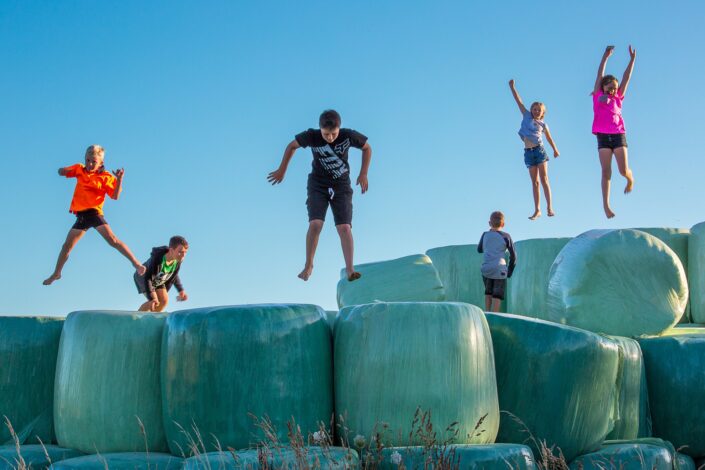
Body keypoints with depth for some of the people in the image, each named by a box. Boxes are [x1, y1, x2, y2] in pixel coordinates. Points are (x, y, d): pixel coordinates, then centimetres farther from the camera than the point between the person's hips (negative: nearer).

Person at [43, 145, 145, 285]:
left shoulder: (105, 177, -3)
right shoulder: (80, 170, 10)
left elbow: (115, 196, -10)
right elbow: (61, 172, 11)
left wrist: (119, 179, -25)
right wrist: (64, 170, -13)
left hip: (94, 212, -5)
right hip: (81, 215, 5)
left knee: (112, 239, -20)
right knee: (67, 246, 12)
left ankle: (136, 263, -21)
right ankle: (56, 273, 29)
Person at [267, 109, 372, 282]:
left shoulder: (348, 136, -17)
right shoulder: (311, 136, -17)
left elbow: (367, 148, 2)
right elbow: (292, 146, 2)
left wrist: (363, 174, -2)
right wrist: (281, 170, 8)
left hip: (341, 186, 1)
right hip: (318, 185, 0)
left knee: (345, 228, -13)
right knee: (315, 224, -19)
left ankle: (350, 269, -12)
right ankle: (308, 266, -5)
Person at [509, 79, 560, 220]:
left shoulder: (542, 124, 7)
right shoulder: (526, 116, 9)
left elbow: (549, 137, 21)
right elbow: (519, 101, 8)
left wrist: (555, 150, 29)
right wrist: (512, 87, 7)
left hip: (539, 150, -2)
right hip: (528, 152, 2)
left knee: (544, 179, -5)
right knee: (535, 182, 4)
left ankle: (549, 207, -8)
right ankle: (537, 210, 4)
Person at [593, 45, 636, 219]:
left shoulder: (618, 98, 13)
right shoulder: (598, 96, 9)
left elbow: (626, 78, 11)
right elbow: (600, 75, 7)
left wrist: (632, 59, 9)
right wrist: (606, 57, 4)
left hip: (619, 135, 1)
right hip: (603, 137, -1)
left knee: (624, 170, -5)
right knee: (606, 172, -6)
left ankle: (630, 179, 31)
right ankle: (606, 205, -8)